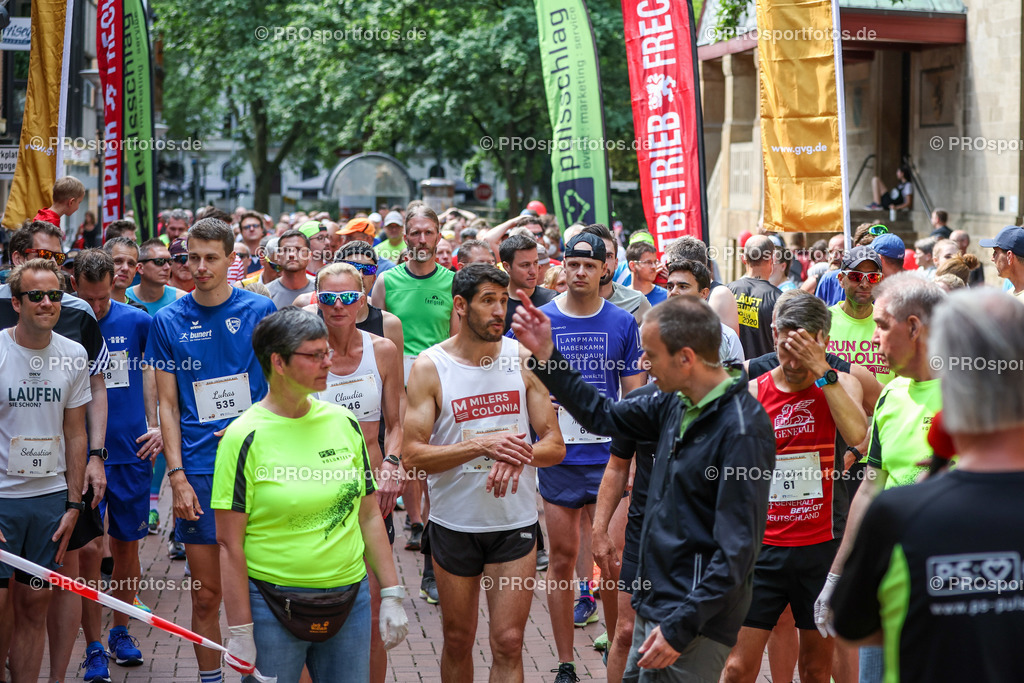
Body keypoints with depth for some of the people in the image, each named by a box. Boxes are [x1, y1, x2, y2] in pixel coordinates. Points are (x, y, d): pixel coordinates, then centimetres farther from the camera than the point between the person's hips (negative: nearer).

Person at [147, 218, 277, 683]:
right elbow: (167, 405, 4)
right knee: (206, 596, 5)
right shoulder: (169, 321, 3)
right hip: (199, 473, 1)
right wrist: (177, 477, -4)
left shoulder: (259, 310, 1)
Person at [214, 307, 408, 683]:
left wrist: (392, 595, 8)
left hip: (350, 602, 4)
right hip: (272, 606, -4)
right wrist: (240, 631, -11)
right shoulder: (245, 437, -9)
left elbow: (369, 516, 11)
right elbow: (229, 543, -9)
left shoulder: (344, 423, 6)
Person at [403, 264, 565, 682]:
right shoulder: (430, 367, -6)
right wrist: (481, 445, -24)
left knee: (508, 643, -3)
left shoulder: (522, 360, 0)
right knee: (458, 641, 12)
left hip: (515, 522, 1)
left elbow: (555, 445, 0)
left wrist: (518, 455, -22)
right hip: (454, 524, 0)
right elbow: (412, 456, -12)